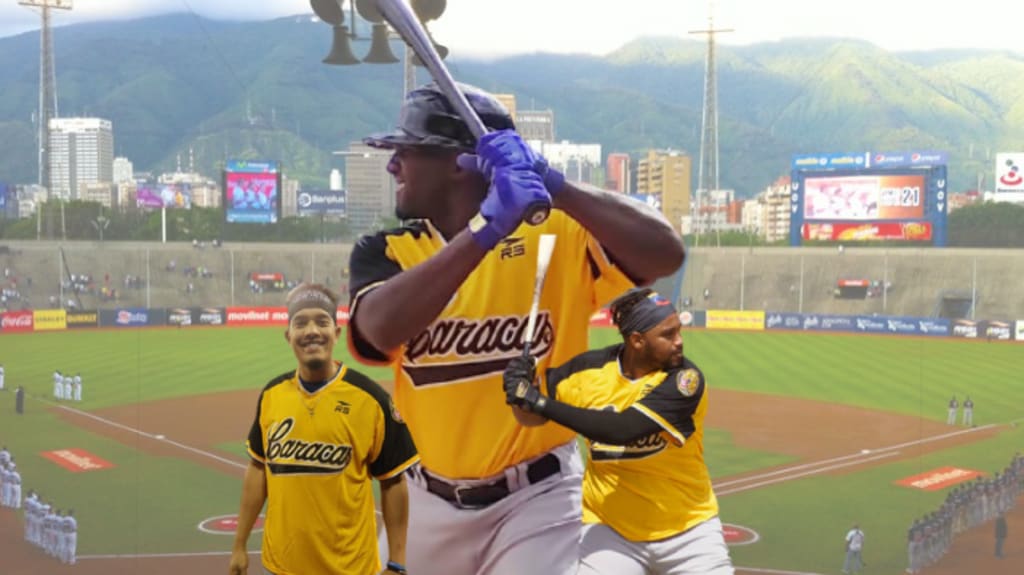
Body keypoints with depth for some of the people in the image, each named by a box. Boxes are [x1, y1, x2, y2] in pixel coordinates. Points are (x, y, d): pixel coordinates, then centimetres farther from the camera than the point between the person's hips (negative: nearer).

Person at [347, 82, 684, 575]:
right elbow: (381, 328, -25)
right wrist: (486, 226, -32)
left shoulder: (555, 233, -10)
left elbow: (666, 254, -25)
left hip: (536, 501, -4)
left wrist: (552, 186, -31)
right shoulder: (385, 250, -2)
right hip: (427, 502, 4)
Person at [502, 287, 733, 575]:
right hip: (610, 527, 1)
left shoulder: (685, 379, -19)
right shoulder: (591, 367, -9)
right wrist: (521, 377, -26)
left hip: (689, 529, -1)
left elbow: (621, 430, -31)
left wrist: (540, 403, -33)